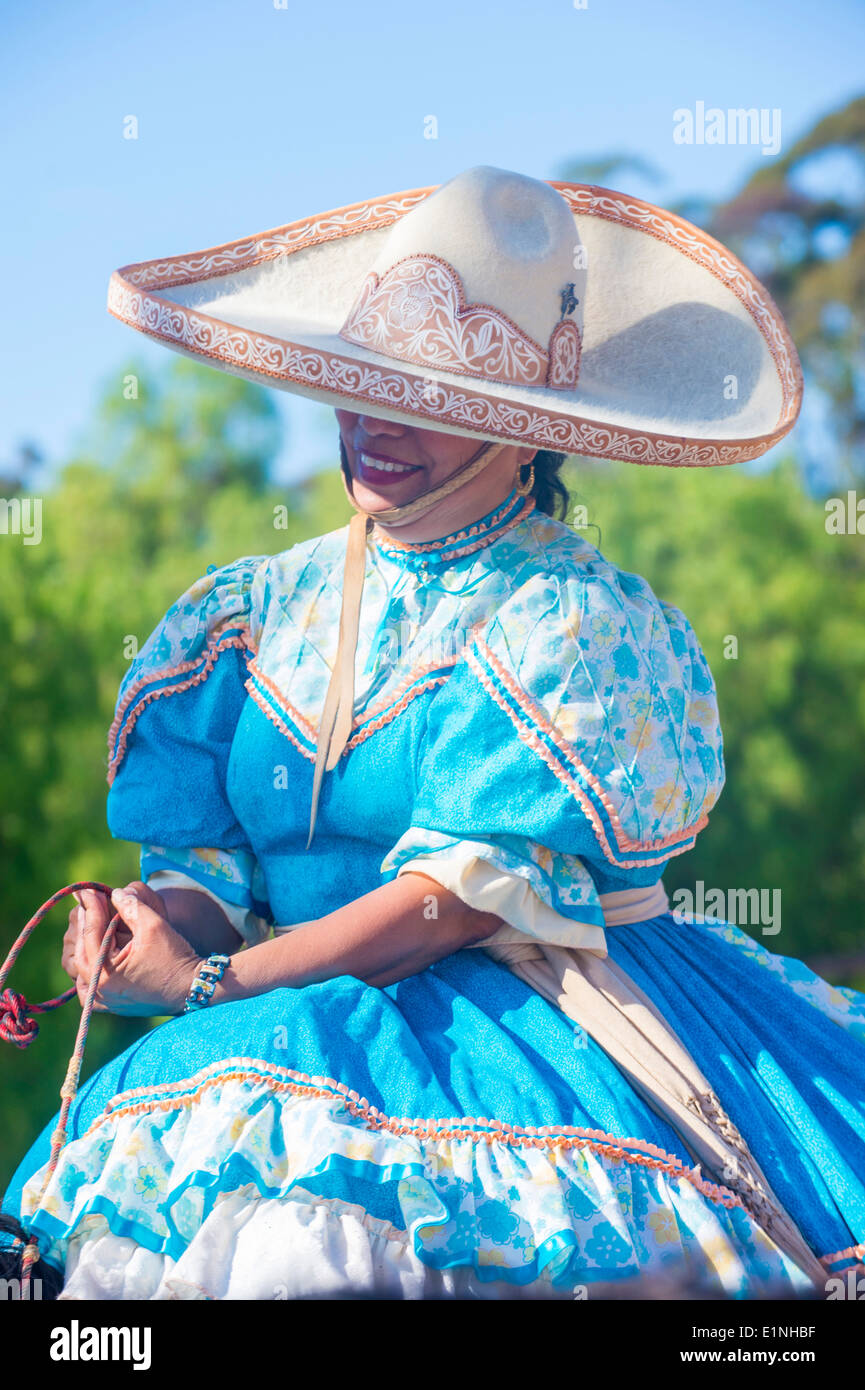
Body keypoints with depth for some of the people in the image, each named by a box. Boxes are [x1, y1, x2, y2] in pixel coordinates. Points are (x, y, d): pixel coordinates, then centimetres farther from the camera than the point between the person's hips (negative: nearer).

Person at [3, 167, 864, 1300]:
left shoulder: (574, 621, -7)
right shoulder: (262, 609, 13)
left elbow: (474, 887, -14)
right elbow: (207, 856, 11)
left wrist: (213, 980, -15)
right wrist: (157, 923, -14)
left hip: (544, 1010, -5)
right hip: (311, 1027, 5)